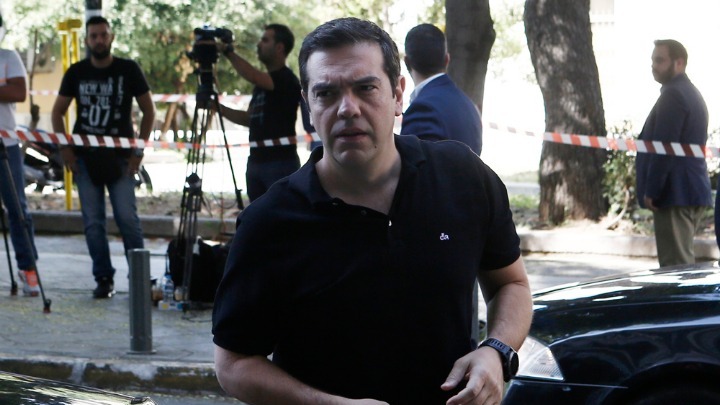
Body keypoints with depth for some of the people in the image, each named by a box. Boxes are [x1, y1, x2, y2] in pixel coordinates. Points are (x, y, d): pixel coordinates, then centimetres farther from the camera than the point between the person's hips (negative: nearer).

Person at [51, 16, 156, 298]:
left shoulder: (128, 70, 1)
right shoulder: (76, 73, 6)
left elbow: (148, 110, 5)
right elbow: (58, 111, 13)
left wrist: (139, 150, -3)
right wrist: (65, 149, 2)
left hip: (120, 158, -2)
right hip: (85, 158, 2)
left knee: (127, 217, -10)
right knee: (93, 222, 1)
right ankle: (103, 279, 9)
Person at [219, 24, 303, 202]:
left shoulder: (286, 80, -11)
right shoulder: (262, 83, 18)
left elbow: (253, 76, -28)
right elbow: (249, 119, 23)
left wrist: (228, 51, -23)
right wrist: (219, 108, 12)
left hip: (281, 163, -9)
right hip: (256, 161, 9)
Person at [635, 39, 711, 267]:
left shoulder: (673, 95, -13)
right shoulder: (692, 93, 20)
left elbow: (663, 148, -19)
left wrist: (651, 191, -16)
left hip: (675, 194, -11)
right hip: (694, 192, 11)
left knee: (675, 264, -11)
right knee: (684, 261, 13)